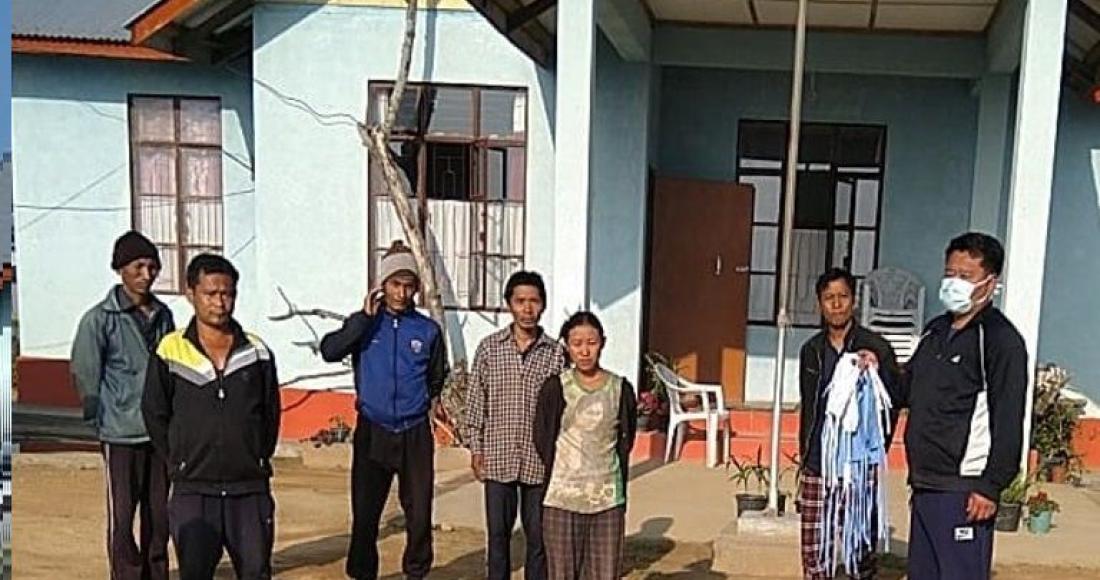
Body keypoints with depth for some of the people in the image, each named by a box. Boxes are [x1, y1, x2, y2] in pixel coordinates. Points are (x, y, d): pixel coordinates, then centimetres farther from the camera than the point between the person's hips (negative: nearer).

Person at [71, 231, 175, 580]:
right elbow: (85, 374, -4)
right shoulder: (100, 319, -7)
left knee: (159, 514, 12)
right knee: (122, 516, 2)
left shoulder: (163, 315, 9)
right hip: (122, 434, -5)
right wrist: (99, 423, -4)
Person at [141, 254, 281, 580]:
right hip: (193, 491, -1)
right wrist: (179, 462, 5)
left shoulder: (257, 352, 2)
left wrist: (258, 460, 8)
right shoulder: (170, 353, -3)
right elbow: (155, 415, 6)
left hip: (250, 490, 2)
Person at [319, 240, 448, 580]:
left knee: (419, 513, 6)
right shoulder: (365, 324, 1)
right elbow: (329, 351, -16)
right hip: (372, 432, -1)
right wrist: (365, 316, -17)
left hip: (415, 434, 1)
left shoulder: (428, 330, 4)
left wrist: (435, 400, -1)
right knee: (364, 514, 5)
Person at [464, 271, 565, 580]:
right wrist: (476, 448, 2)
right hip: (498, 458, 0)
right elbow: (476, 400, 4)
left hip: (540, 460, 0)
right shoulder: (489, 347, 1)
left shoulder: (555, 352, -1)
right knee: (498, 533, 11)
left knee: (538, 535, 9)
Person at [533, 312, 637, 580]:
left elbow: (625, 442, 11)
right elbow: (543, 441, 2)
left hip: (608, 500, 2)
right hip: (563, 500, -1)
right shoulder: (555, 388, -5)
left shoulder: (621, 389, 1)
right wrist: (565, 476, 8)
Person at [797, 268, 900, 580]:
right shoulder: (811, 350, 9)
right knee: (813, 550, 5)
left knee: (861, 547, 5)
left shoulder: (876, 348, -4)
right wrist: (804, 456, 14)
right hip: (817, 467, 4)